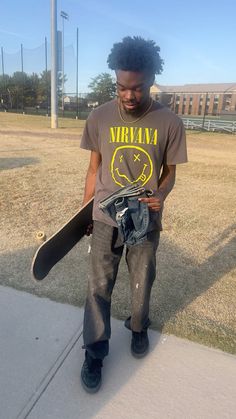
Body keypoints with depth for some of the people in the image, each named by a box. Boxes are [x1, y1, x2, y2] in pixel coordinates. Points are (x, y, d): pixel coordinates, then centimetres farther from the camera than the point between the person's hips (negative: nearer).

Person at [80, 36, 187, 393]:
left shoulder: (170, 123, -9)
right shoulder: (99, 118, -7)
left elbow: (169, 172, 0)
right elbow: (94, 167, 3)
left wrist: (160, 197, -22)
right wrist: (84, 211, 7)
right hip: (105, 219, 0)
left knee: (142, 281, 18)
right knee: (99, 286, 7)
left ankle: (139, 328, 48)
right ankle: (95, 352, 29)